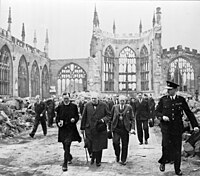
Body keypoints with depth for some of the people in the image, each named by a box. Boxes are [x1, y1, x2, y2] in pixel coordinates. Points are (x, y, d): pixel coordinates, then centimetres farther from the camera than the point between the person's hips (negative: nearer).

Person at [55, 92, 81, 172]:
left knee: (67, 144, -17)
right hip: (62, 129, 3)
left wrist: (74, 119, -14)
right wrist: (58, 122, -13)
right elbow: (57, 118, 7)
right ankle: (69, 157, 42)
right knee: (65, 146, 13)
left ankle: (65, 164, -11)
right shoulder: (59, 107, 3)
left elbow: (77, 116, 7)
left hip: (71, 129, -2)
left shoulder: (74, 106, 1)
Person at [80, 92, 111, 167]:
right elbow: (84, 117, 7)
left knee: (99, 146, 5)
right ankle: (92, 157, 27)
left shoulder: (104, 105, 0)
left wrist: (103, 119, -16)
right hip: (89, 129, 1)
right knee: (89, 145, -2)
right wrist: (82, 128, 7)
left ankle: (98, 161, 23)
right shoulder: (87, 105, 2)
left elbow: (108, 115, 5)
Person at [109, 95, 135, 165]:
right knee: (115, 142, -16)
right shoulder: (115, 107, 4)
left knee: (125, 145, 5)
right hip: (116, 128, 0)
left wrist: (132, 128, -8)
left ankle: (123, 160, 22)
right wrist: (110, 128, 7)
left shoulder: (129, 107, 2)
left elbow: (132, 119, 2)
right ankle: (117, 155, 12)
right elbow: (111, 118, 9)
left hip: (125, 129, 0)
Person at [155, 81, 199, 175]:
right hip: (166, 128, -1)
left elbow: (189, 113, 6)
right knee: (166, 147, -5)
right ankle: (162, 162, 24)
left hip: (177, 128, 1)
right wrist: (162, 117, -14)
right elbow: (156, 111, 6)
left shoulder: (181, 100, 3)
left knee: (177, 150, 7)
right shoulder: (163, 99, 2)